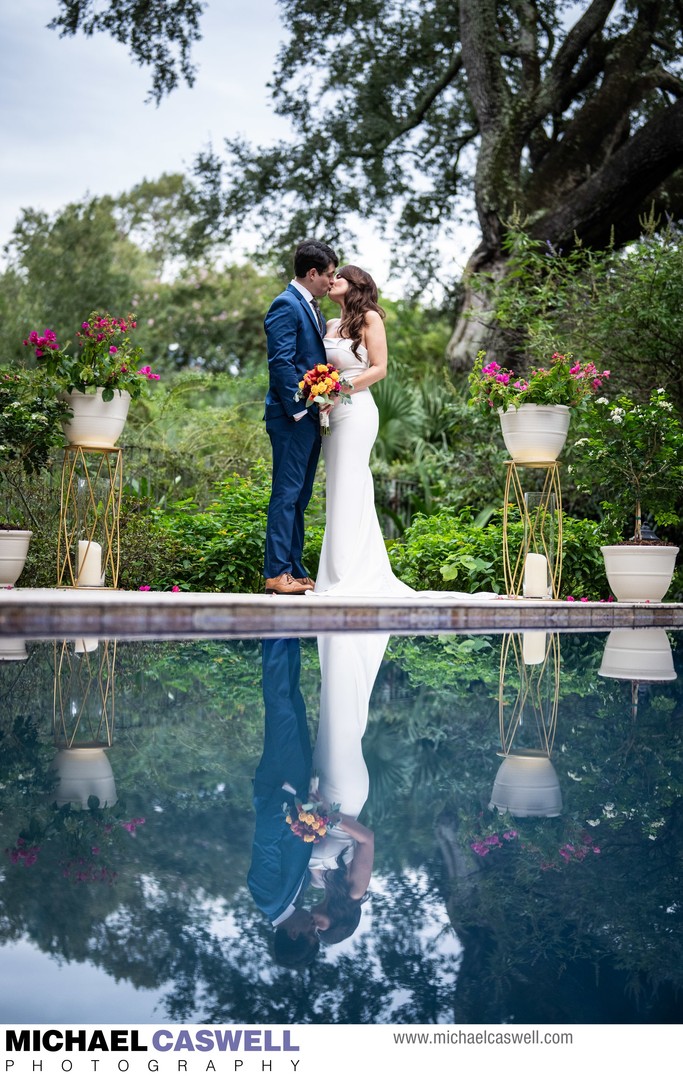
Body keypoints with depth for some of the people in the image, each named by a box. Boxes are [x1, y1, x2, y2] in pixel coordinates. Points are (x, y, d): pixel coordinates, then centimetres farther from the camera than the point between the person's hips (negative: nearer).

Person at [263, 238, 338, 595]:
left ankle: (295, 571, 15)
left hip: (310, 417, 10)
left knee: (299, 498, 11)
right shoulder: (286, 305, -10)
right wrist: (299, 409, -19)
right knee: (286, 495, -9)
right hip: (292, 418, -10)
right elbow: (281, 362, -17)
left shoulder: (311, 308, 20)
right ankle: (276, 573, -7)